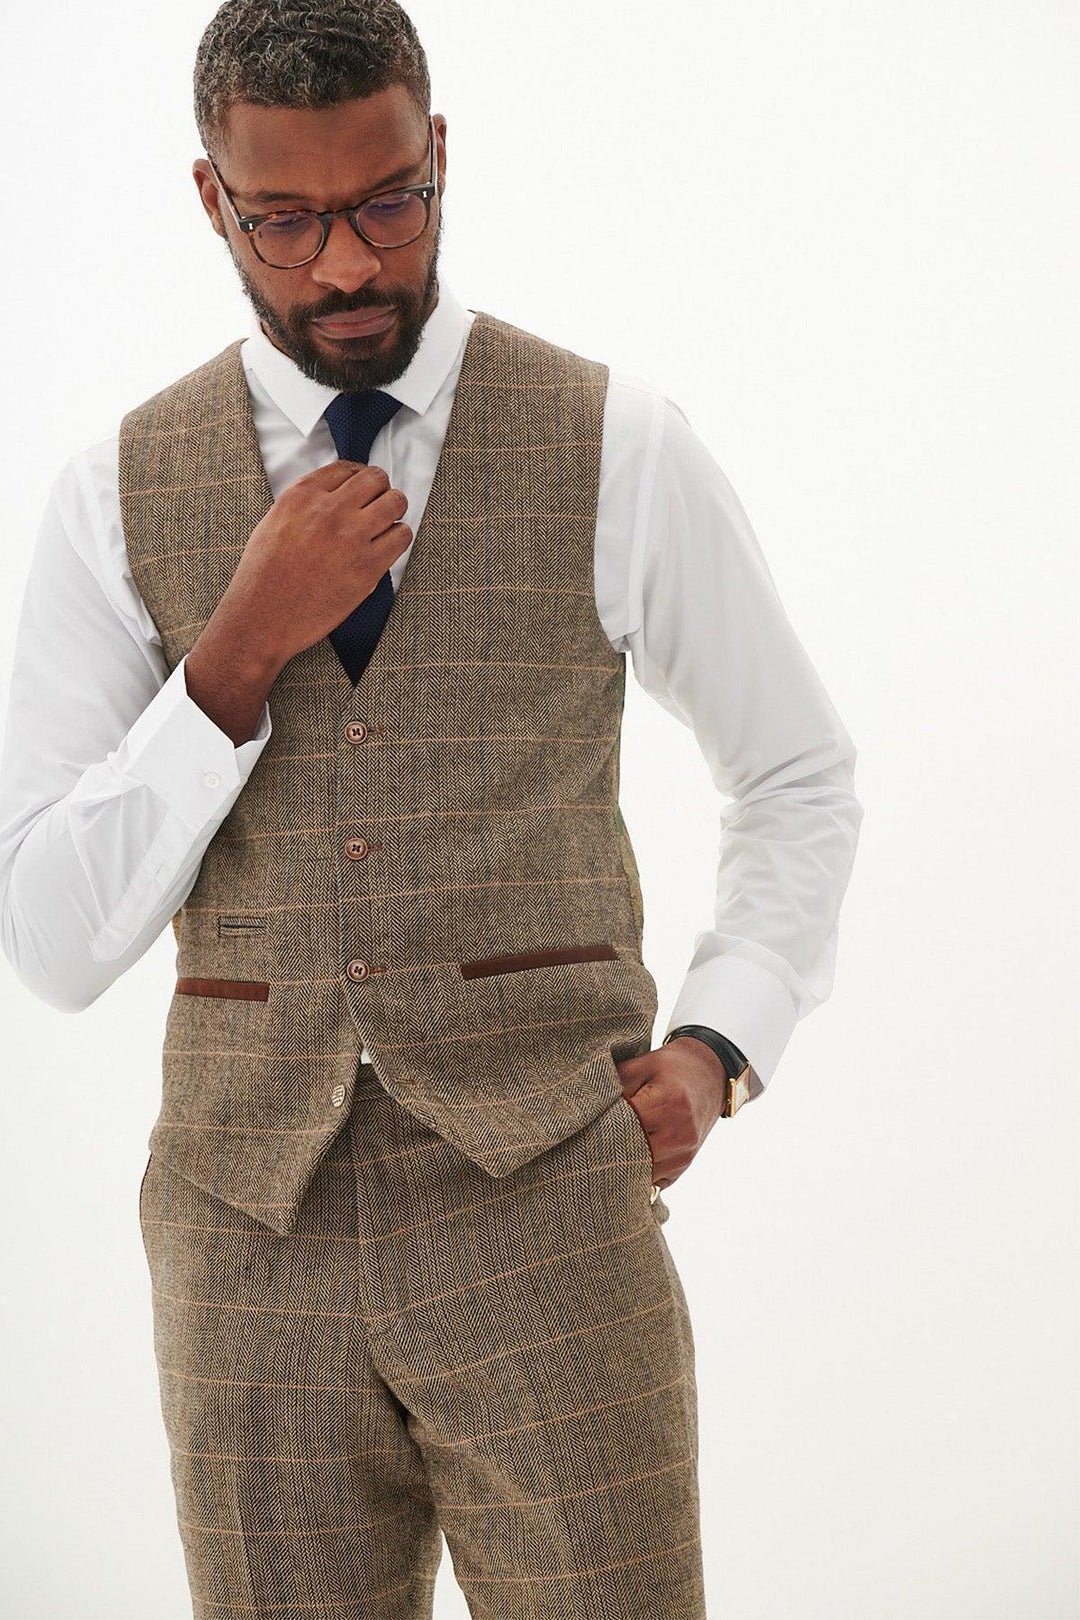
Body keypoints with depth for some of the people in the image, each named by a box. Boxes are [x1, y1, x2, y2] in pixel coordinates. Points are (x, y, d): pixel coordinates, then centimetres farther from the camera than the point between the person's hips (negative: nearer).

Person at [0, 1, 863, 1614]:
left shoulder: (619, 450, -2)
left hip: (544, 1201, -2)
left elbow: (802, 777, 14)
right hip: (253, 1225, 2)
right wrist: (242, 651, -14)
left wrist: (715, 1048, -2)